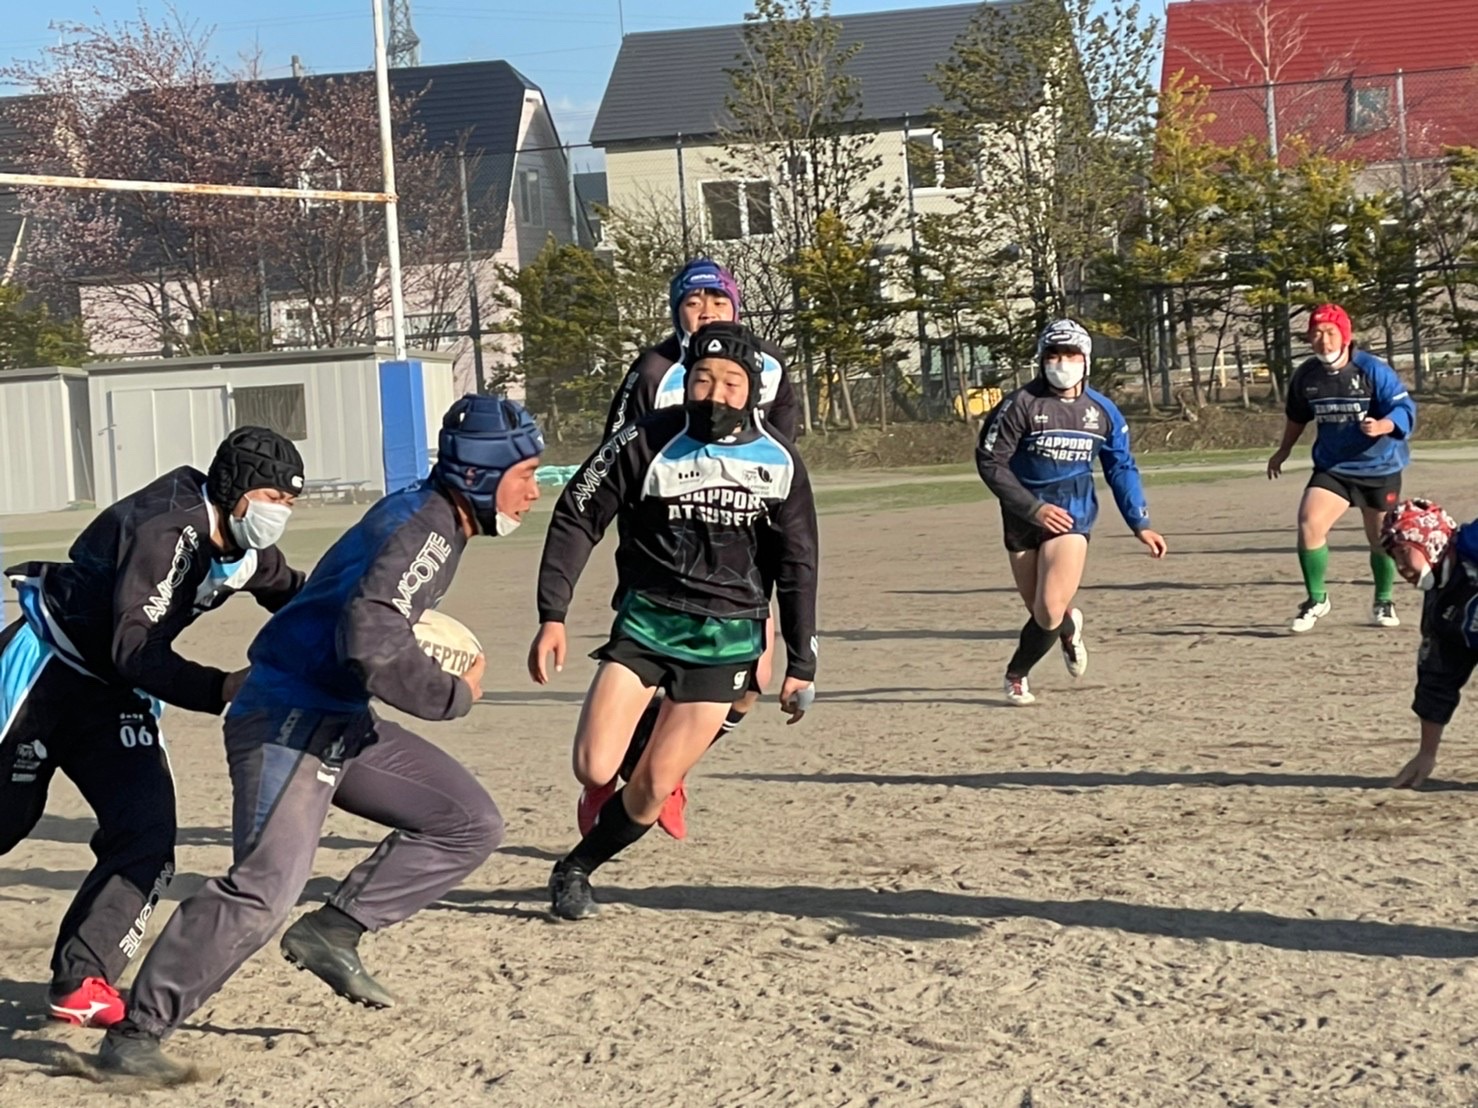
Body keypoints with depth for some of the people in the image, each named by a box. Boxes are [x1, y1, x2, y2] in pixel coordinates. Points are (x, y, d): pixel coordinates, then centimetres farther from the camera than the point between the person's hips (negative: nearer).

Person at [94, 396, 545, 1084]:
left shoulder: (431, 519, 13)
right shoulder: (423, 529, -18)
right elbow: (369, 642, -31)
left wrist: (445, 667, 10)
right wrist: (454, 695, -17)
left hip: (341, 723, 10)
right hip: (288, 722, -10)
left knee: (471, 824, 7)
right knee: (265, 894, -20)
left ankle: (333, 931, 7)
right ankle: (135, 1034, -12)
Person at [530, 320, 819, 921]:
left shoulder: (778, 462, -1)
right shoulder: (646, 442, -8)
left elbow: (796, 568, 8)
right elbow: (576, 518, -1)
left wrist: (800, 665, 7)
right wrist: (552, 616, -8)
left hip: (726, 638, 1)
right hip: (646, 619, -1)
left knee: (654, 788, -4)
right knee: (594, 770, -14)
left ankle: (576, 868, 21)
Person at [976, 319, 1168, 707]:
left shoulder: (1102, 411, 0)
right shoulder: (1021, 404, -11)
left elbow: (1121, 469, 11)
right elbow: (989, 462, -11)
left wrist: (1141, 525, 6)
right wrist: (1034, 508, -16)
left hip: (1072, 514, 1)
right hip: (1024, 516, -1)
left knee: (1049, 611, -15)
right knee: (1041, 613, 6)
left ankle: (1016, 673, 12)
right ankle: (1069, 628, 43)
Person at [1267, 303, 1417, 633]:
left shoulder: (1372, 370, -18)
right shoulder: (1305, 376, -5)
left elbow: (1405, 409, -20)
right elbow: (1298, 416, 15)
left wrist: (1382, 426, -39)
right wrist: (1283, 451, 22)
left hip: (1380, 467, -2)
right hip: (1332, 468, 2)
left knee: (1381, 539, 12)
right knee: (1309, 525, -17)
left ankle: (1383, 601, 37)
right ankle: (1316, 599, 1)